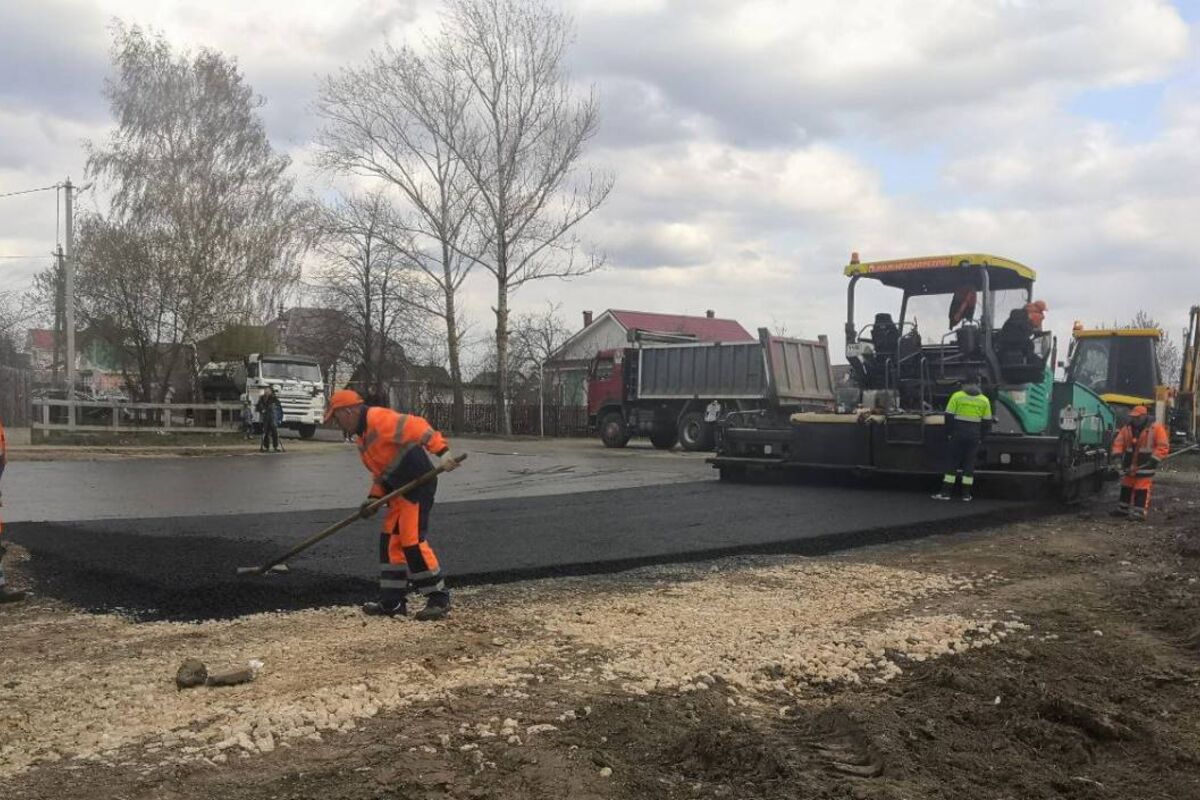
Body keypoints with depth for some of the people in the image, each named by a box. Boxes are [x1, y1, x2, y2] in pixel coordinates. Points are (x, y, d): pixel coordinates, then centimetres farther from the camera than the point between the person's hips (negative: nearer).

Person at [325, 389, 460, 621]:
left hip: (419, 484, -11)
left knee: (413, 541, -10)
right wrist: (374, 497, 8)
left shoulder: (378, 418, -13)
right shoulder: (363, 436, 20)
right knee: (391, 542, 11)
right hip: (401, 491, 11)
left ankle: (439, 599, 0)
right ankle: (392, 602, 19)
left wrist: (441, 450, -35)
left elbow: (415, 426, -25)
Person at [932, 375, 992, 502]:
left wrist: (949, 433, 5)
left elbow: (949, 416, -4)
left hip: (958, 434, -2)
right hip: (974, 435, 2)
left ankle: (946, 492, 1)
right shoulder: (984, 400, 6)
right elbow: (987, 421, 8)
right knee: (969, 463, 6)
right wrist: (981, 437, 15)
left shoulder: (957, 396, -2)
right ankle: (966, 494, 6)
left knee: (952, 462, 3)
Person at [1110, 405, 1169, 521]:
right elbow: (1118, 442, 13)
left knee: (1142, 490, -7)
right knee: (1126, 488, 15)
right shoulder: (1127, 428, 8)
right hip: (1129, 465, 6)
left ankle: (1140, 513, -5)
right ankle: (1123, 509, 26)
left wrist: (1153, 460, -17)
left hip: (1145, 466, -6)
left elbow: (1163, 446, -10)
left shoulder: (1156, 428, -8)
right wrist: (1117, 454, -3)